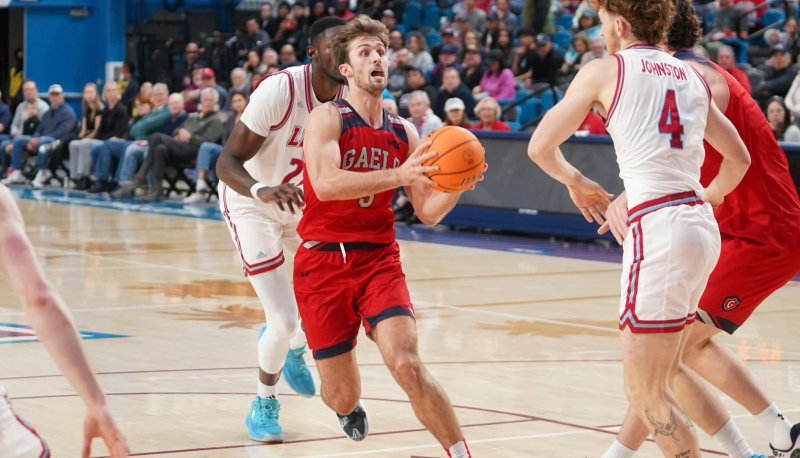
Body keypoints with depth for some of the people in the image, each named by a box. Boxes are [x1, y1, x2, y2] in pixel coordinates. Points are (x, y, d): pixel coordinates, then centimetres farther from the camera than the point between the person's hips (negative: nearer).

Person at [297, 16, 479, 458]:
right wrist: (398, 175, -35)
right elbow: (325, 183, -25)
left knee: (407, 365, -22)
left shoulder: (404, 132, 7)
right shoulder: (328, 118, -6)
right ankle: (349, 407, 43)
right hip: (323, 261, -2)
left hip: (379, 260, 2)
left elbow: (428, 211, 8)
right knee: (343, 397, 4)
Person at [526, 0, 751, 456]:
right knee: (665, 374, 22)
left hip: (658, 227, -7)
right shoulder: (692, 76, 18)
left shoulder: (605, 69, 1)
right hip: (703, 226, 7)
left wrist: (576, 183, 20)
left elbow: (541, 146, 2)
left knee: (645, 391, -3)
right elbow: (738, 159, 26)